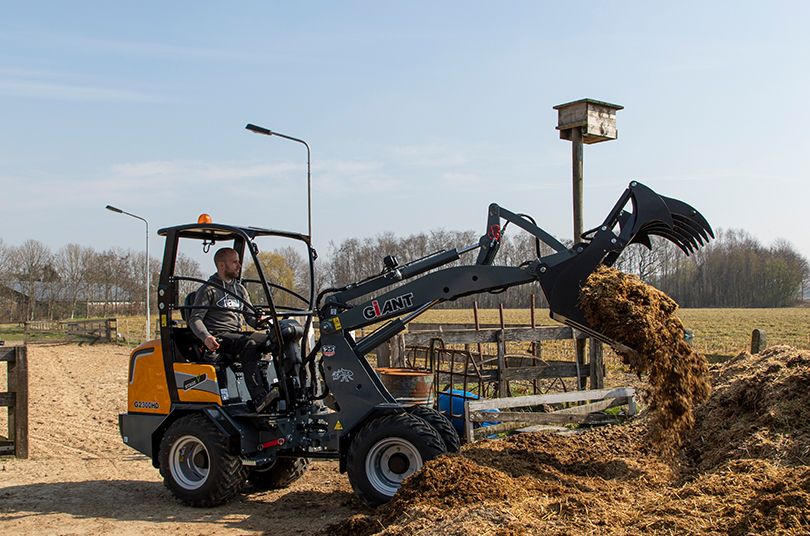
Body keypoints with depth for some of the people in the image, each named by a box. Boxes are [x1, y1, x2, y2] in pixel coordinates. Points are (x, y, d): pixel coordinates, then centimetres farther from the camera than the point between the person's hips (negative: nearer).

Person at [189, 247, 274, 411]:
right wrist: (206, 337, -23)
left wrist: (259, 321, -5)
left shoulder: (240, 289, 22)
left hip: (238, 335, 6)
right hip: (219, 337, -6)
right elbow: (195, 319, -3)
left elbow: (250, 316, 21)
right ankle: (259, 399, -46)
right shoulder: (209, 290, 3)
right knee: (249, 345, -36)